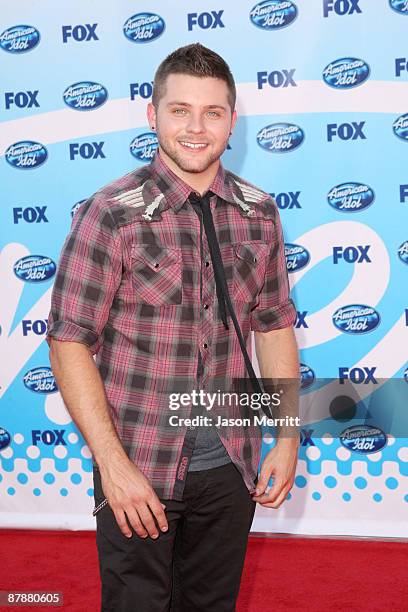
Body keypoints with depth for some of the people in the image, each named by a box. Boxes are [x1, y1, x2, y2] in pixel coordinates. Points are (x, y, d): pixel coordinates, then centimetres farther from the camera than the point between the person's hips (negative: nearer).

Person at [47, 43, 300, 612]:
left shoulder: (259, 213, 1)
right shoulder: (111, 214, -12)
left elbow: (274, 326, 9)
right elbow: (69, 342, -12)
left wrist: (288, 440, 5)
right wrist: (114, 464, -16)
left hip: (232, 464, 4)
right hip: (140, 466, -4)